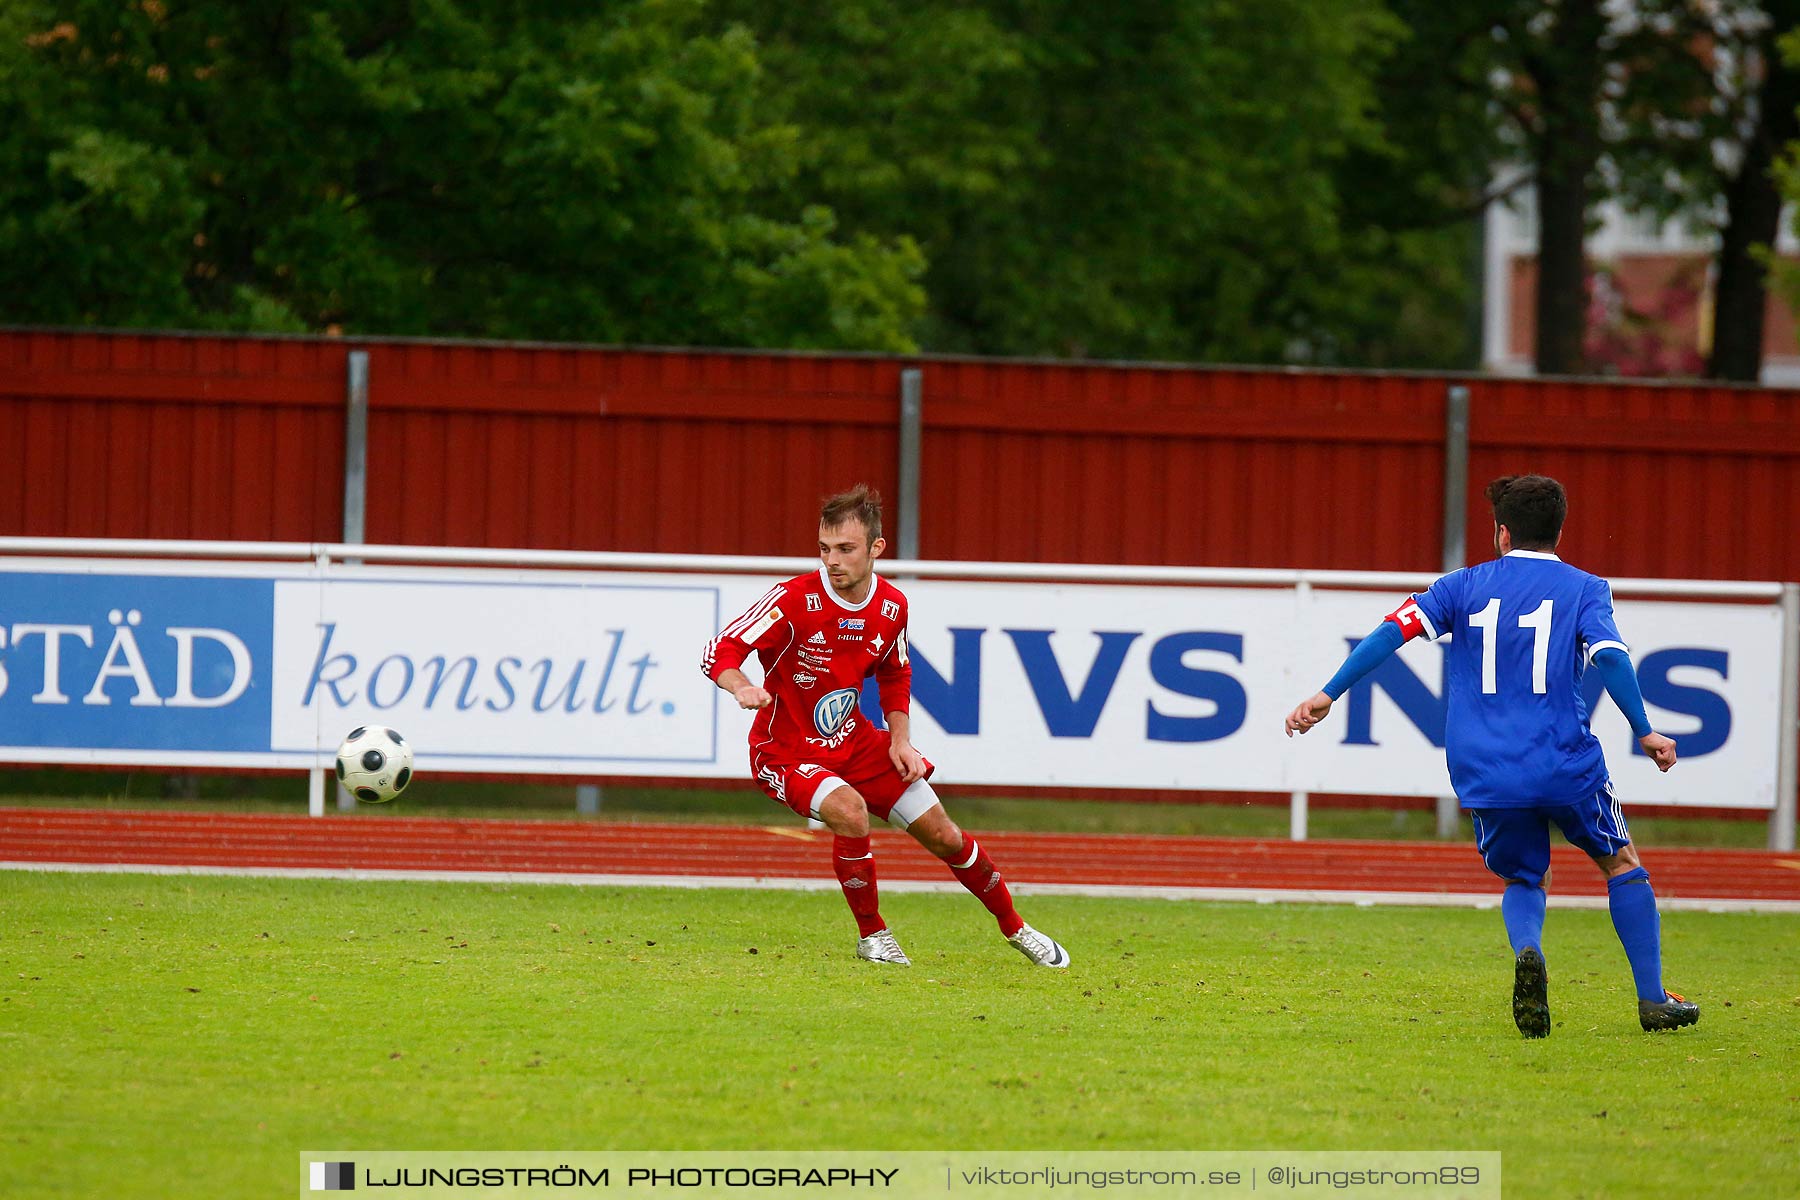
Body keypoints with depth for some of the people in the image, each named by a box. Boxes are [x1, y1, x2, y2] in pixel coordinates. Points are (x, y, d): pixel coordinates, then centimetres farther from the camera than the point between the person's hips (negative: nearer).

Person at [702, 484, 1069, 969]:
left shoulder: (891, 606, -5)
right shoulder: (795, 600, -22)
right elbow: (720, 652, -25)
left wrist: (900, 741, 1)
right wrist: (742, 688, -47)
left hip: (854, 741, 5)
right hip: (787, 750, -5)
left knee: (943, 835, 5)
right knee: (849, 810, -34)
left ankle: (1015, 928, 29)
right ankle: (872, 937, -12)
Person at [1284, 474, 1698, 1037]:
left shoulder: (1464, 587, 10)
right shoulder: (1583, 589, 4)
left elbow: (1394, 630, -1)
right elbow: (1609, 656, -12)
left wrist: (1328, 694, -2)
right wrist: (1644, 732, -10)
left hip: (1484, 774, 2)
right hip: (1567, 764, -2)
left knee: (1523, 880, 21)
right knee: (1621, 863, 21)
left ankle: (1527, 952, -14)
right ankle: (1653, 1000, 16)